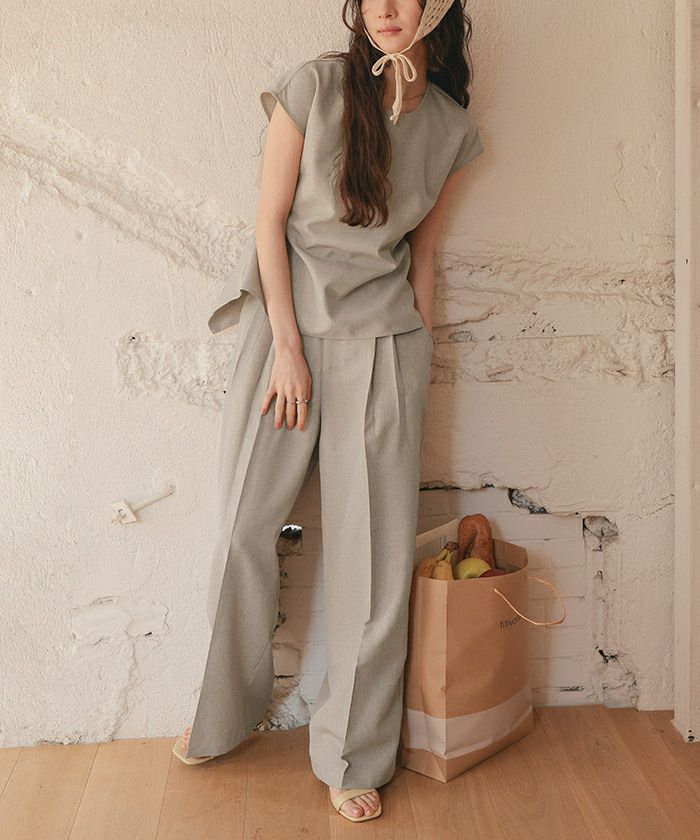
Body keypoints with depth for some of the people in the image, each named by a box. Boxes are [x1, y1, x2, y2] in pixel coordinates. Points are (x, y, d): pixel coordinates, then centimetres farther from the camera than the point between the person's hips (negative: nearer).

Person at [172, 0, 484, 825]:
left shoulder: (452, 129, 6)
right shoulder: (314, 86, -4)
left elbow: (422, 252, 12)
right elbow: (270, 220, -5)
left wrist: (420, 353, 8)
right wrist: (287, 346, -9)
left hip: (383, 339, 2)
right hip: (283, 323, -1)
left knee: (374, 546, 1)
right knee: (245, 529, 3)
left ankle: (354, 755, 17)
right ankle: (225, 712, 28)